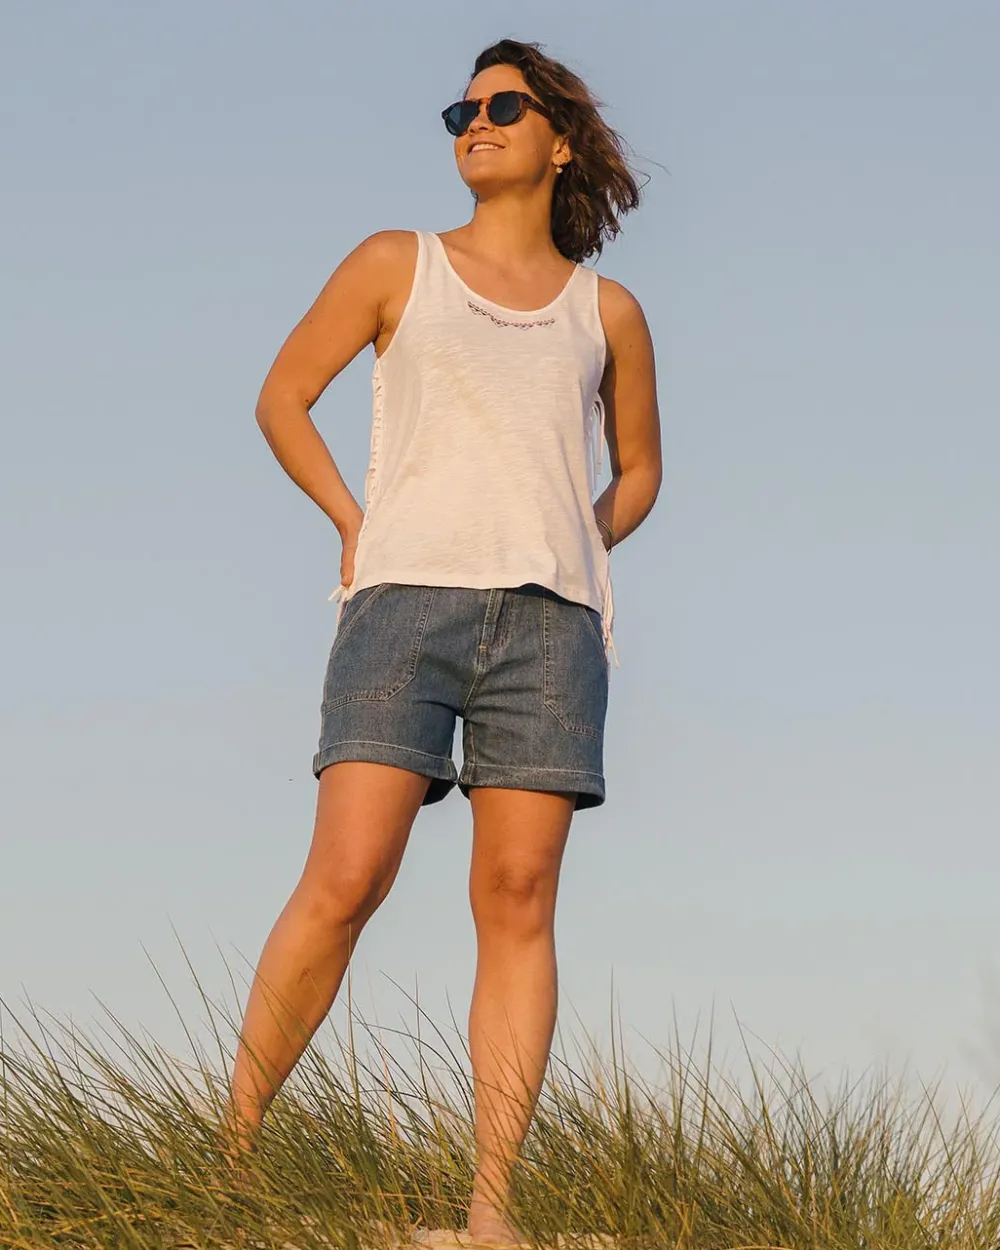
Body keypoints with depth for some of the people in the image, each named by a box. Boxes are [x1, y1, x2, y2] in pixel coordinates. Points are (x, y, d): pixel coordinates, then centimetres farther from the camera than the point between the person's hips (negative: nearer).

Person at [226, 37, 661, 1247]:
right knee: (343, 882, -14)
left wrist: (569, 556, 10)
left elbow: (639, 466, 27)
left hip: (547, 619, 2)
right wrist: (356, 526, 7)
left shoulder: (606, 312, 15)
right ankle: (231, 1149, -4)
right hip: (406, 601, -1)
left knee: (517, 900, -6)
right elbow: (281, 396, 17)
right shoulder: (396, 265, 11)